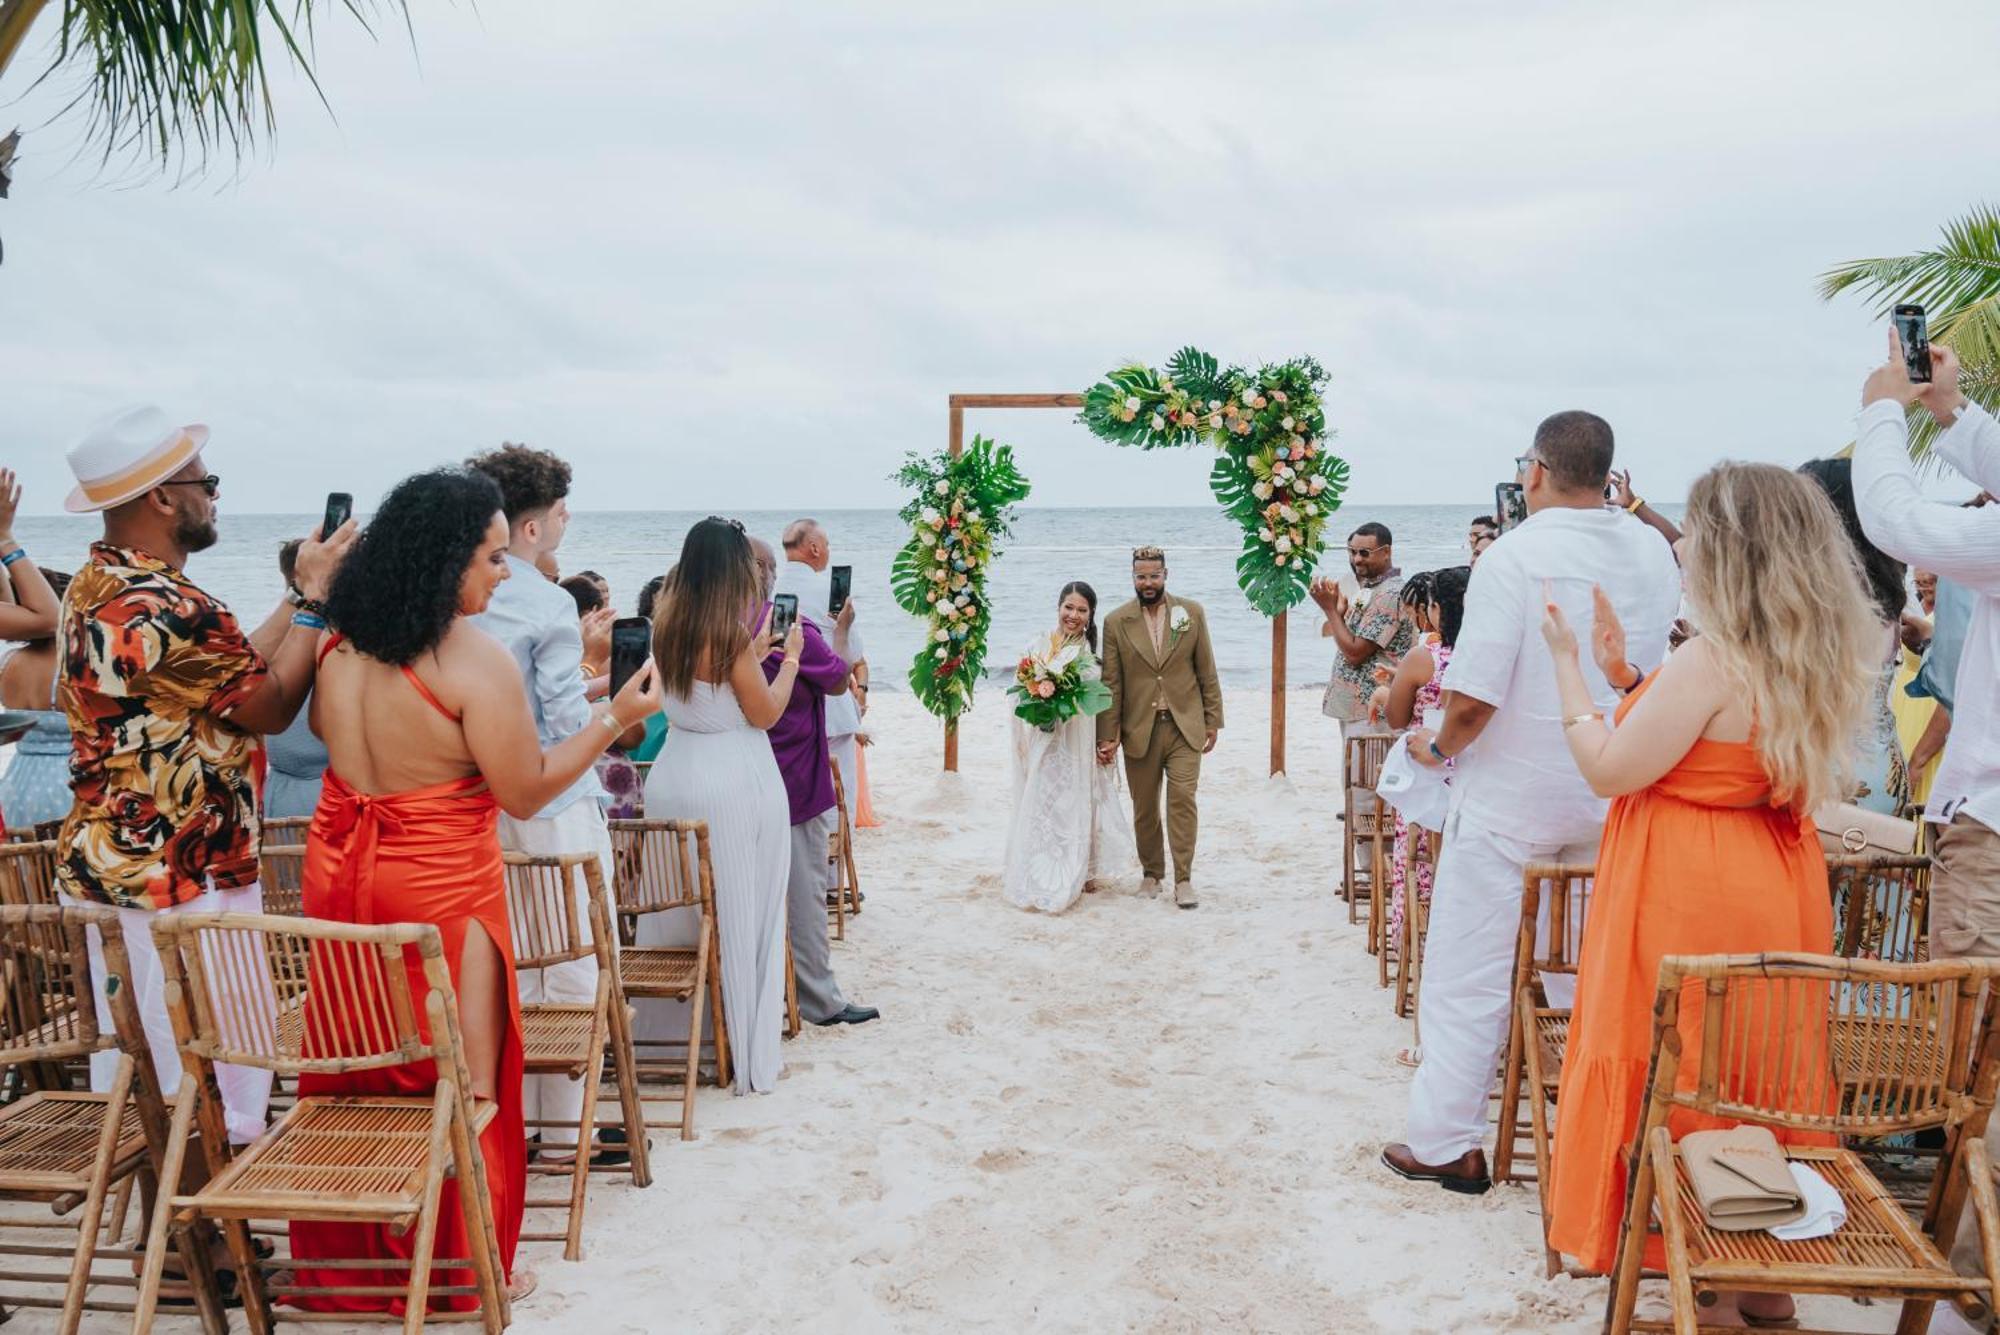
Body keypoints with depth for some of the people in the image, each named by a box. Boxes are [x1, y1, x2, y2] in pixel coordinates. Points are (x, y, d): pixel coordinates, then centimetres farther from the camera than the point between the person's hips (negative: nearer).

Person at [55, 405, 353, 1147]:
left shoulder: (95, 587, 9)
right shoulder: (171, 611, -23)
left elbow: (237, 670, 9)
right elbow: (272, 706, -13)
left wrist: (302, 591, 11)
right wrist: (316, 597, -7)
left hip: (106, 861, 10)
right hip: (182, 878, -10)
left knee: (126, 1054, 18)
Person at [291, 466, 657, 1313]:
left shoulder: (342, 641, 1)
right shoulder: (476, 661, -21)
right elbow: (526, 794, -14)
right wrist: (615, 717, -10)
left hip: (340, 864, 7)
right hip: (439, 883, -7)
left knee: (354, 1069, 18)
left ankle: (345, 1259, 33)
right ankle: (456, 1273, 21)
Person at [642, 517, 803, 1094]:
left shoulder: (667, 625, 5)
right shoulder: (730, 631, -15)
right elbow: (765, 712, -8)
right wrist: (790, 657, 4)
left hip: (672, 779, 6)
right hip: (734, 783, -6)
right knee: (740, 914, 4)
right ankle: (747, 1052, 13)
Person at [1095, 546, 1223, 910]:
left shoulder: (1192, 613, 2)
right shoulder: (1116, 622, 0)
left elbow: (1206, 672, 6)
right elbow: (1111, 684, 0)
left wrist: (1213, 720, 4)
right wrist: (1107, 736, -2)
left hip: (1184, 726, -1)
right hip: (1139, 730, 1)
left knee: (1183, 798, -9)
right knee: (1144, 807, 9)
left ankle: (1183, 879, -2)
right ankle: (1151, 873, 24)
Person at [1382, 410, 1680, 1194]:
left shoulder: (1517, 554, -17)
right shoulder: (1654, 553, 1)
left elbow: (1473, 697, -21)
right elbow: (1654, 675, 12)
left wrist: (1437, 748, -4)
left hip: (1510, 799, -6)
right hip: (1610, 799, 6)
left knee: (1467, 976, 4)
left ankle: (1447, 1144, 11)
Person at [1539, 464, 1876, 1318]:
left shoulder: (1710, 662, -22)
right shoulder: (1811, 661, 5)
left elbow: (1610, 771, -16)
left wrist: (1568, 667, -8)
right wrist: (1624, 677, 14)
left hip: (1688, 896, -9)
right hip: (1773, 888, 9)